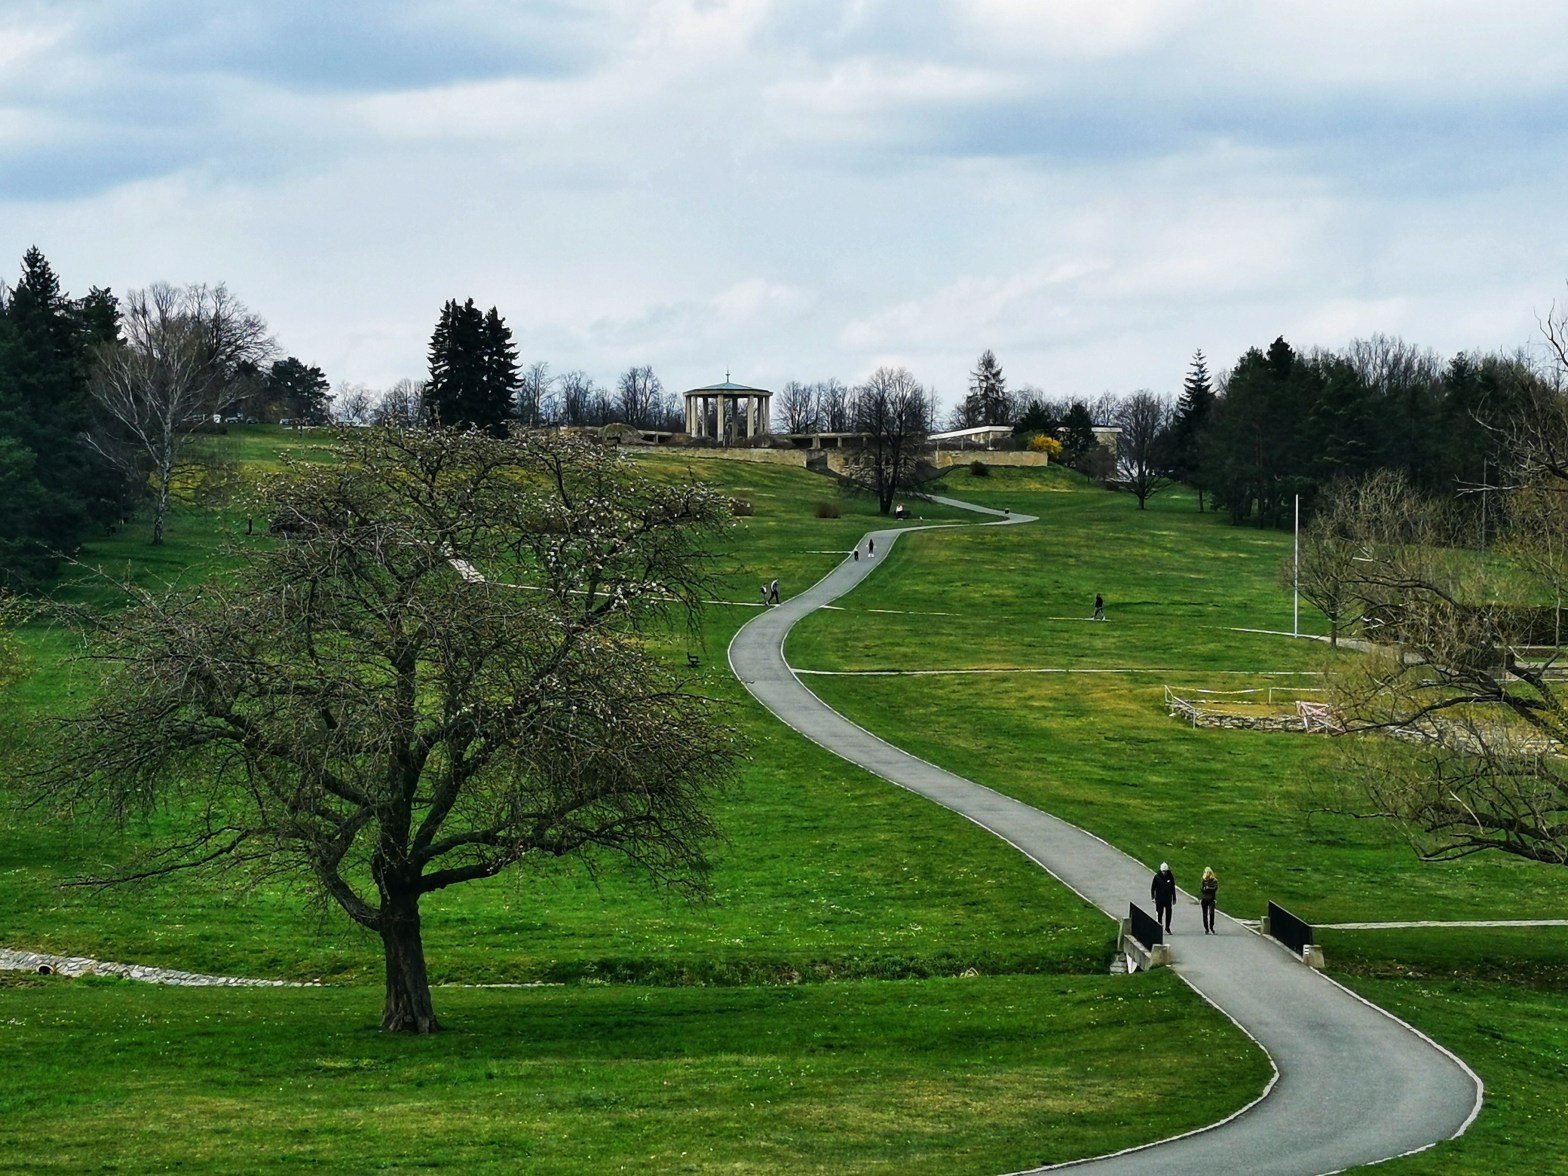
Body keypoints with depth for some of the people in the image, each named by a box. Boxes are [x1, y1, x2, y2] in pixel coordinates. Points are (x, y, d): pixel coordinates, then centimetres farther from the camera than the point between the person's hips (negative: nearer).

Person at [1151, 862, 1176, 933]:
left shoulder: (1170, 877, 2)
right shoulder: (1157, 877, -4)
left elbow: (1173, 888, 11)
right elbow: (1152, 887, 0)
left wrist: (1174, 898, 13)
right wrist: (1153, 897, -8)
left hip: (1168, 900, 2)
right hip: (1159, 900, -2)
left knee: (1168, 914, 1)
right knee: (1159, 914, 1)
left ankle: (1167, 928, 16)